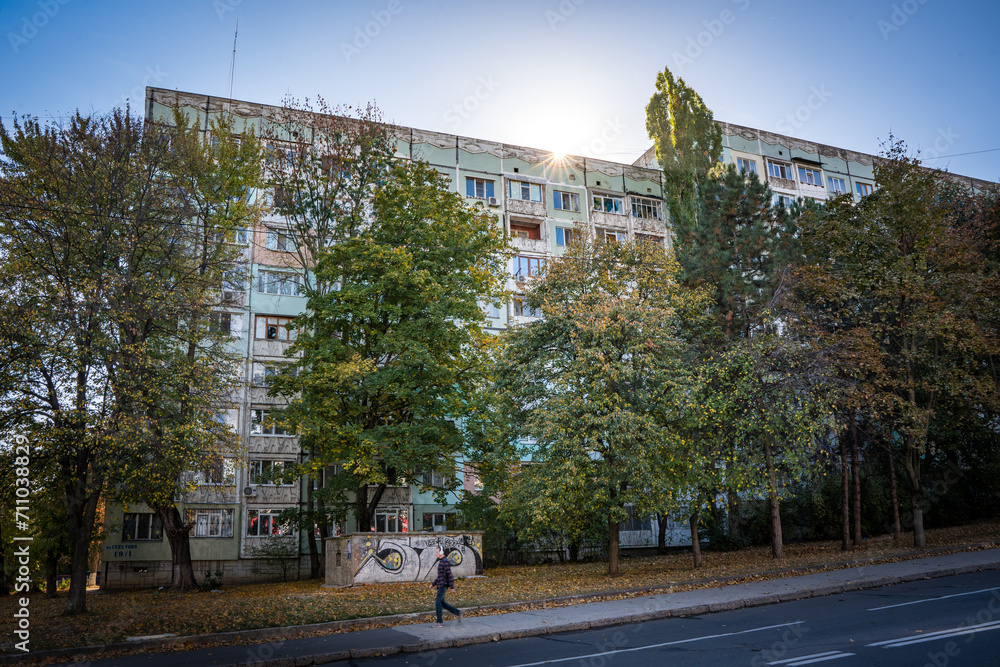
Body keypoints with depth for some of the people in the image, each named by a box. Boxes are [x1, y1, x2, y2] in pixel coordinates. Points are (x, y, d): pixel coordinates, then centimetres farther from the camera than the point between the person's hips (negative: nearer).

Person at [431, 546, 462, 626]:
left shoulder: (445, 562, -15)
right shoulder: (440, 561, 18)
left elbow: (450, 574, -19)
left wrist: (452, 587, -21)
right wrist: (433, 584, 21)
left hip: (443, 585, -10)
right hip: (440, 585, 10)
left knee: (438, 603, -11)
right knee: (441, 603, 10)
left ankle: (440, 622, -7)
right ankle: (458, 612, 16)